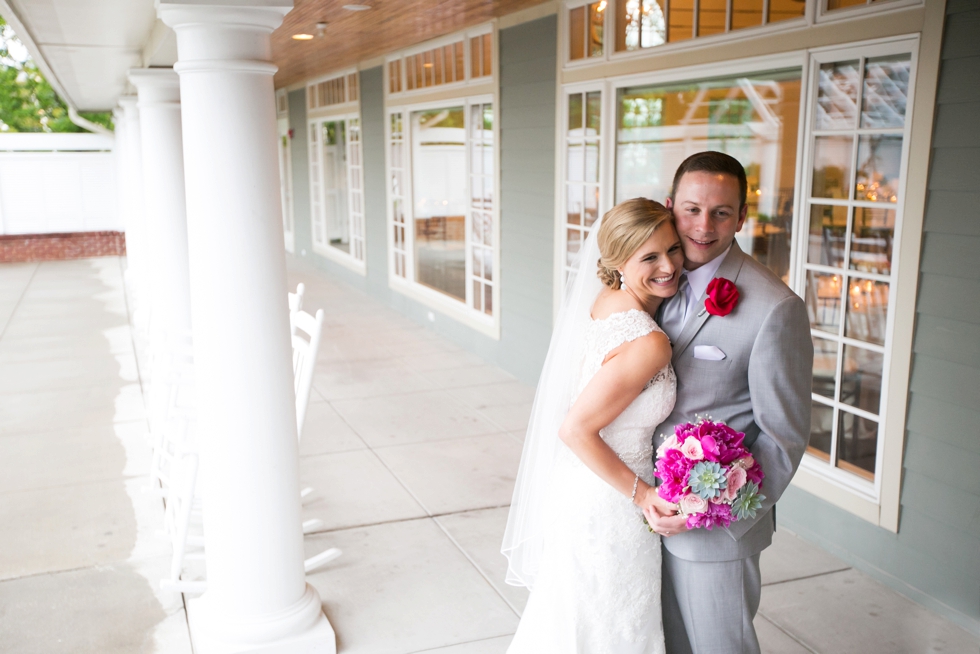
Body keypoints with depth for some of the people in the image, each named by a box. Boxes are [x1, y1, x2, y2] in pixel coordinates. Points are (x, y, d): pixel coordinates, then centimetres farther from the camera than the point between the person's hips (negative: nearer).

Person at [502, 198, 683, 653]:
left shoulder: (604, 301, -4)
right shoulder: (648, 343, -28)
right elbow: (576, 429, -28)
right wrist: (642, 493, -19)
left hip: (575, 490, 8)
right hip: (607, 510, -8)